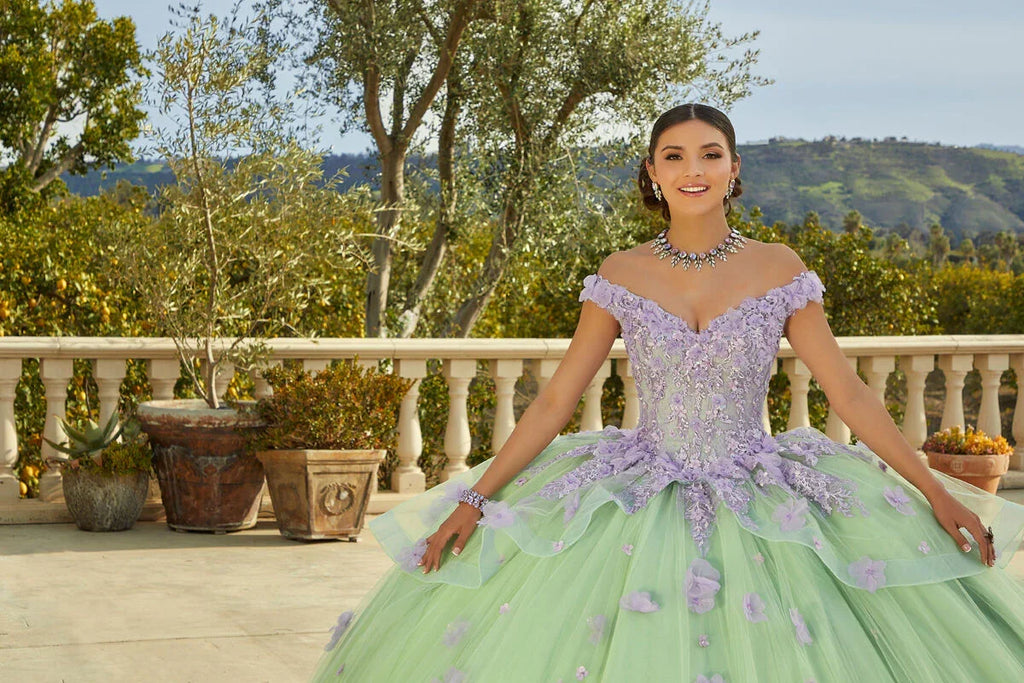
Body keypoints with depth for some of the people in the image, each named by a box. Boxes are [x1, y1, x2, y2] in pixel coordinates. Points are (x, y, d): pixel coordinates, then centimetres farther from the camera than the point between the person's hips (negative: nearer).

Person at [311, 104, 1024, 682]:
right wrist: (474, 499, -6)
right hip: (642, 495, 0)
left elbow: (849, 392, -1)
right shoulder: (620, 276, 0)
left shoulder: (778, 268, -2)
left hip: (762, 501, 0)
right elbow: (554, 402, 0)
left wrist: (937, 491, -7)